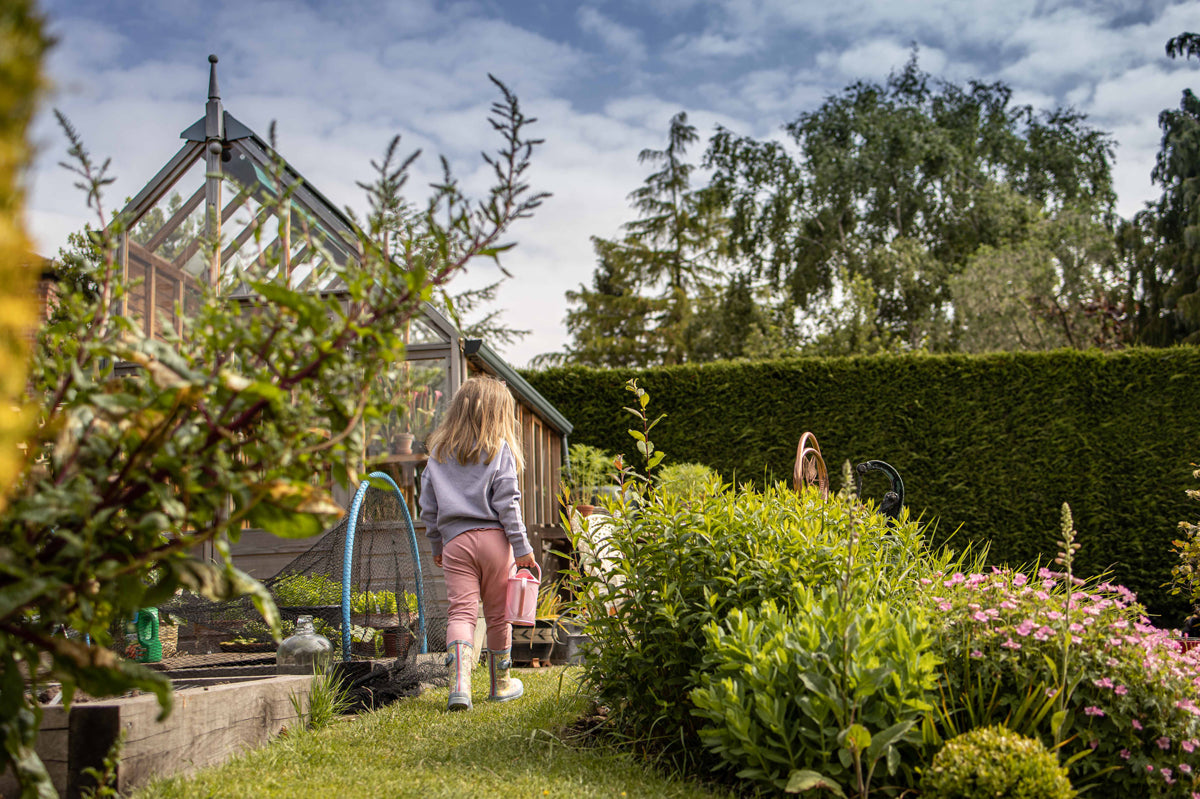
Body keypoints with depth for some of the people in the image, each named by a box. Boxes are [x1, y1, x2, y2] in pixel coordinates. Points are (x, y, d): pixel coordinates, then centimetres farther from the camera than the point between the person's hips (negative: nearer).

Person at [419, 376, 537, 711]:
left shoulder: (439, 452, 11)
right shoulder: (499, 449, 0)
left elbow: (428, 507, 13)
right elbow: (506, 502, -5)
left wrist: (436, 545, 23)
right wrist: (521, 546, -1)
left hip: (455, 540, 2)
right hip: (493, 538, -2)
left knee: (461, 612, -4)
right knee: (498, 614, 10)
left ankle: (459, 683, -24)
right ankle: (501, 684, 23)